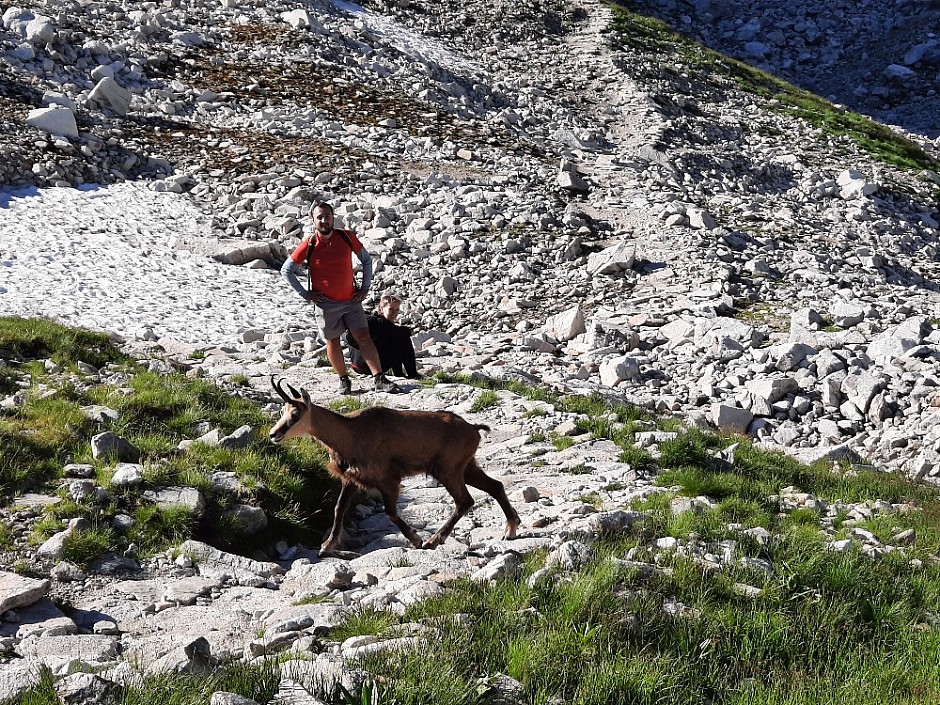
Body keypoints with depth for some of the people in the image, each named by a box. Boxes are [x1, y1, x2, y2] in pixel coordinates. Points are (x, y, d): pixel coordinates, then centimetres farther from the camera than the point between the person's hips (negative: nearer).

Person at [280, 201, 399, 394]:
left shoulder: (347, 237, -5)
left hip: (351, 300, 1)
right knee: (333, 342, 9)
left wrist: (365, 287, 4)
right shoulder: (309, 245, -9)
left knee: (364, 337, -4)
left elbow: (366, 259, 10)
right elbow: (286, 270, -1)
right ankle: (344, 380, 24)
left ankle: (379, 380, -4)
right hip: (325, 303, -1)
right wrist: (305, 293, -4)